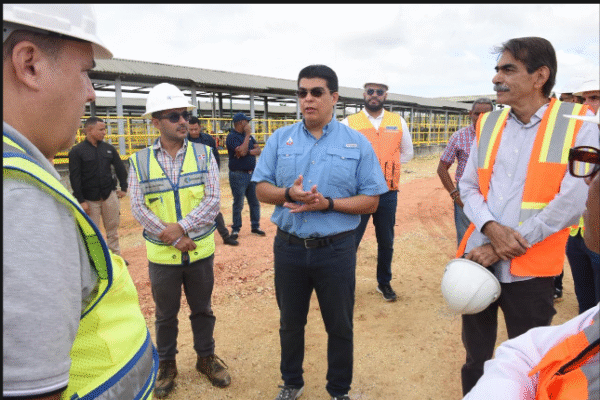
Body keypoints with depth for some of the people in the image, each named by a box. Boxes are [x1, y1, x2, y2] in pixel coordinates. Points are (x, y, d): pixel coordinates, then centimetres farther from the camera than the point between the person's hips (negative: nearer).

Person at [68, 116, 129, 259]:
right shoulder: (77, 151, -5)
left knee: (113, 228, 10)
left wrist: (123, 188, 12)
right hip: (90, 199, -4)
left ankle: (116, 255, 22)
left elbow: (120, 168, 18)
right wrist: (81, 201, -13)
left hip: (110, 195, 4)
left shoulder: (109, 148, 7)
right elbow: (74, 178, -8)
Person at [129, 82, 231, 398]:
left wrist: (181, 227, -21)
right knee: (165, 314, 17)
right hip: (161, 254, 0)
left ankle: (206, 357, 39)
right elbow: (138, 209, -9)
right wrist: (173, 238, -16)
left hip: (201, 250, 0)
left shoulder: (204, 154, -4)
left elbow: (212, 201, -11)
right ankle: (166, 364, 38)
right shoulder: (140, 161, -4)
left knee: (202, 309, 17)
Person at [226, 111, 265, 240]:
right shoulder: (232, 137, -10)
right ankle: (235, 229, 13)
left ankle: (255, 226, 23)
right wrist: (247, 135, -15)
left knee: (255, 202, 11)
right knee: (238, 204, 0)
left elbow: (258, 150, 7)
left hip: (252, 173, 7)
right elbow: (242, 151, -24)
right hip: (238, 175, -7)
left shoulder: (248, 135, 14)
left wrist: (249, 152, -13)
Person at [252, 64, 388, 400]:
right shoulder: (280, 139, 2)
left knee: (340, 326, 14)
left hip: (337, 249, -1)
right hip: (289, 248, 2)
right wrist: (288, 194, -19)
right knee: (290, 322, 20)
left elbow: (371, 201, -5)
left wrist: (327, 204, -20)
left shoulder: (358, 143, -3)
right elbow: (261, 188, 3)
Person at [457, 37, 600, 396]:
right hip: (478, 261, 3)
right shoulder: (488, 123, 7)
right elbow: (468, 187, 7)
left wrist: (508, 245, -15)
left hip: (531, 269, -3)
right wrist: (491, 228, -13)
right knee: (475, 359, 17)